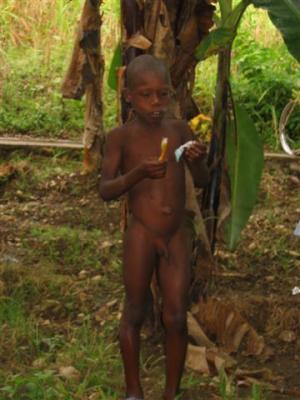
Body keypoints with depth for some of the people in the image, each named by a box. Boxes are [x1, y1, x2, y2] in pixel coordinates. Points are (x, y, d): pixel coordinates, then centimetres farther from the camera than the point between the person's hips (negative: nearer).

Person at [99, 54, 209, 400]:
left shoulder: (180, 130, -1)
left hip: (177, 236, 2)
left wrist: (199, 161, -19)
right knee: (135, 312, 10)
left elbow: (202, 181, 3)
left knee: (176, 318, 4)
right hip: (141, 235, -2)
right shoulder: (120, 137, -9)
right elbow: (105, 191, -14)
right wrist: (138, 172, -31)